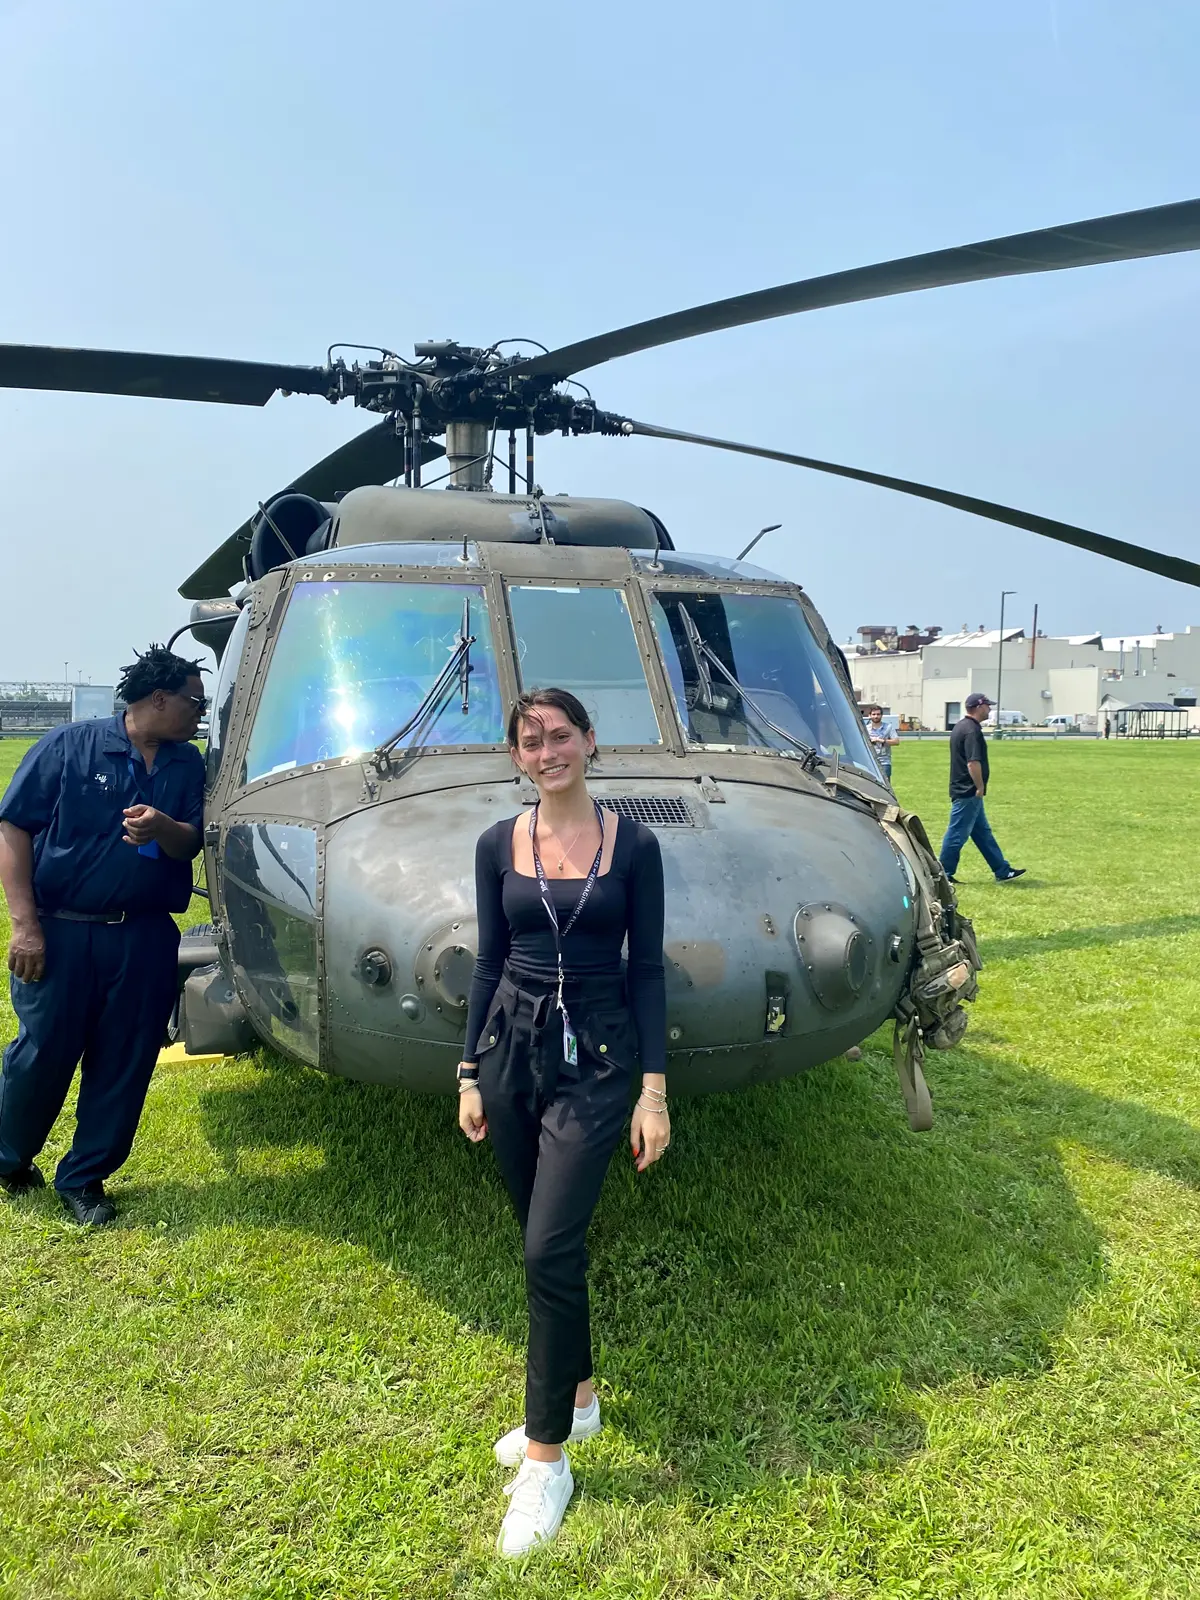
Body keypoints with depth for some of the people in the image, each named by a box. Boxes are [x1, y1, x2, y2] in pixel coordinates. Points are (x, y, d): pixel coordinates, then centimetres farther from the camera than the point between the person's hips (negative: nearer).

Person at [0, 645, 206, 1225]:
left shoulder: (187, 765, 9)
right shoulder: (70, 746, -4)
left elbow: (190, 844, 5)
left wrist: (161, 828, -20)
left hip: (146, 939, 4)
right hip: (60, 932, -4)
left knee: (124, 1063, 7)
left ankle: (84, 1177, 25)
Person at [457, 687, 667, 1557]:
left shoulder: (633, 844, -5)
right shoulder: (498, 844, 2)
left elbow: (647, 969, -4)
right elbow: (489, 964, 7)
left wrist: (655, 1088, -7)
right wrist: (471, 1074, 7)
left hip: (596, 1061, -3)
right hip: (511, 1052, 4)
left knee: (551, 1250, -7)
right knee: (546, 1244, 15)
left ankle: (548, 1459, 10)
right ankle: (576, 1398, 37)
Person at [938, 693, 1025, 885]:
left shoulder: (960, 727, 14)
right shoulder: (972, 730, -18)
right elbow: (973, 763, -25)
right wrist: (980, 787, -15)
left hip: (965, 791, 11)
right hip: (968, 792, -11)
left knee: (983, 832, 14)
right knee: (957, 834, -3)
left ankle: (1002, 871, 22)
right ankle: (943, 874, 4)